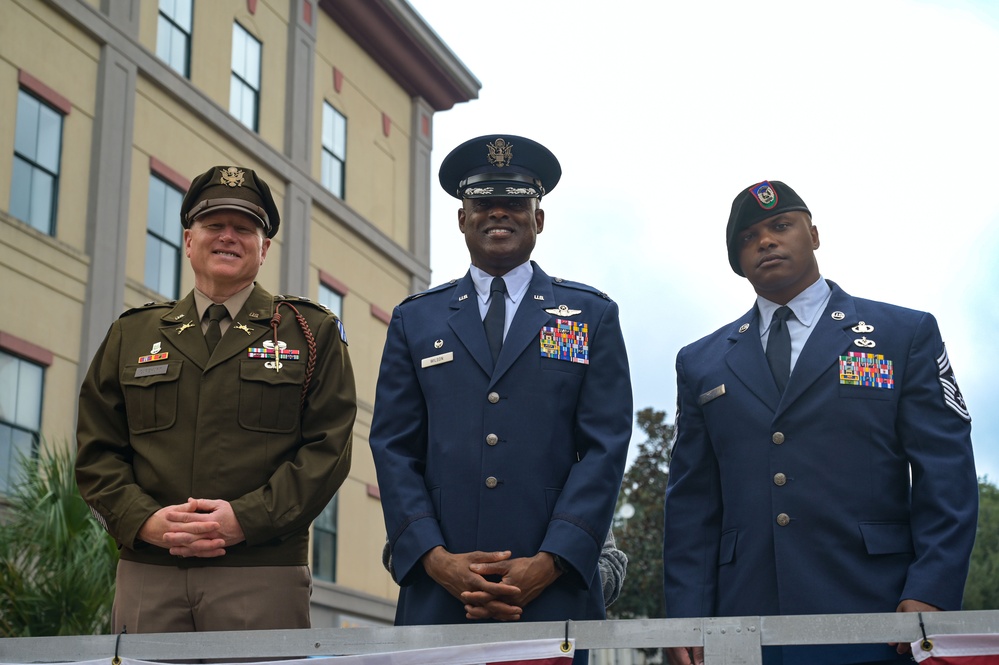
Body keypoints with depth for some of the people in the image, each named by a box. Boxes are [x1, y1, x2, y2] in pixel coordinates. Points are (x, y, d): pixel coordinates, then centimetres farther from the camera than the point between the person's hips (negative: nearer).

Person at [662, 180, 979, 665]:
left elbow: (946, 479, 1)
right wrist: (687, 616, -1)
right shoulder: (700, 362, 15)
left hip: (875, 625, -2)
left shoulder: (907, 334, 8)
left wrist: (929, 595, -12)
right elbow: (691, 503, 10)